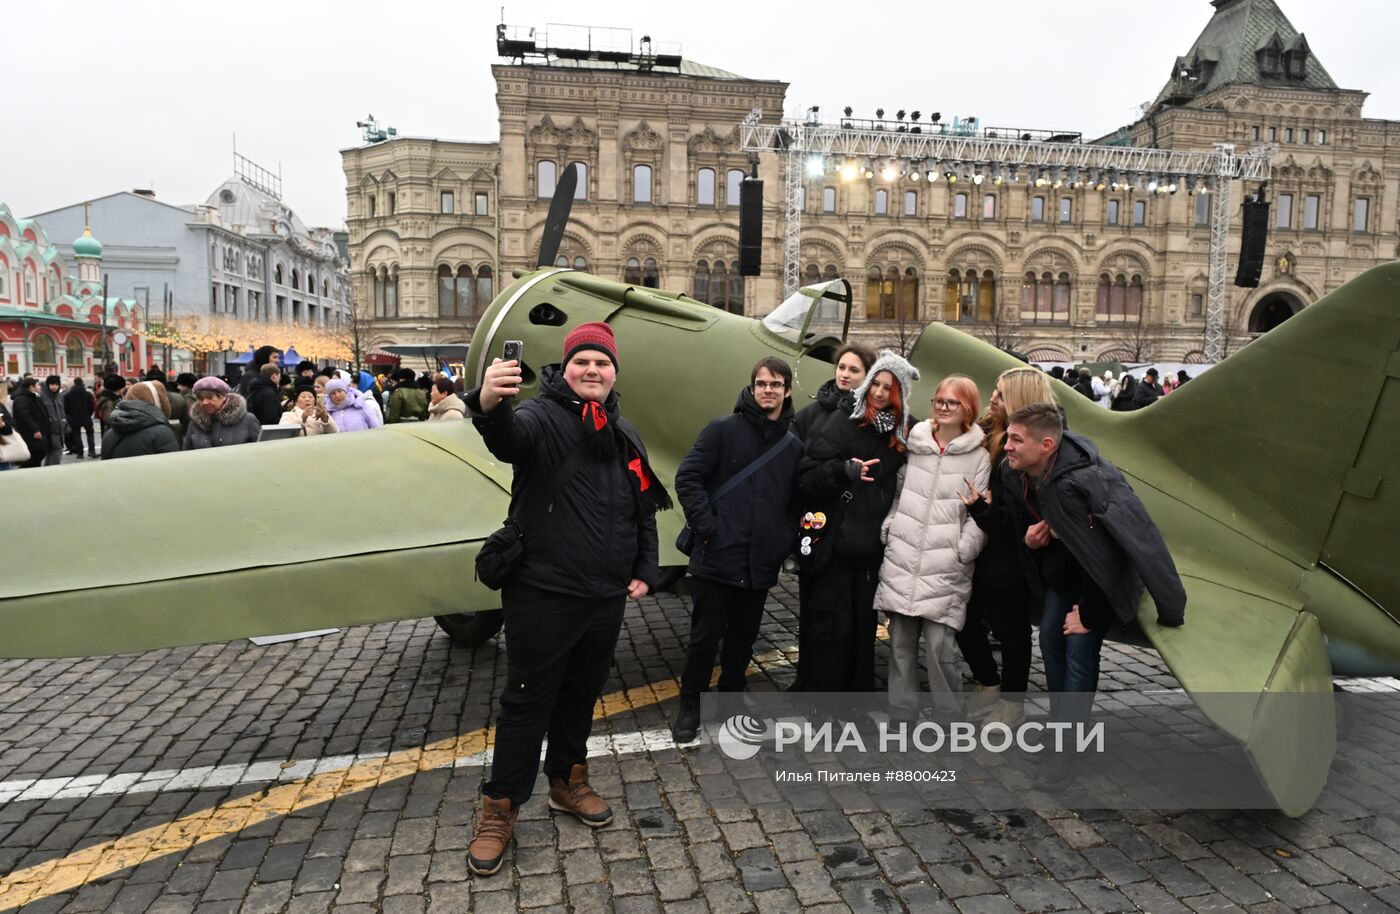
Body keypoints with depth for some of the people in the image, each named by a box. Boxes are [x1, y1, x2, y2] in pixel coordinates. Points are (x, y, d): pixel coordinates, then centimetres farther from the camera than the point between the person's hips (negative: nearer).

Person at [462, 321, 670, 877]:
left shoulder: (624, 434, 11)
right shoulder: (542, 416, -9)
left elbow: (645, 511, 17)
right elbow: (508, 437, -35)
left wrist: (645, 571, 10)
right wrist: (489, 405, -57)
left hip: (606, 597, 6)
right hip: (542, 594, -6)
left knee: (582, 695, 19)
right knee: (527, 701, 4)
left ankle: (568, 782, 39)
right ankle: (500, 809, 19)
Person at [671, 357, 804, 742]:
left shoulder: (794, 446, 8)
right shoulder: (723, 430, -4)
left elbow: (796, 503, 14)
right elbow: (688, 478, -7)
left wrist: (786, 540, 1)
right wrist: (707, 526, -13)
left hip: (761, 563, 4)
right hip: (718, 557, -4)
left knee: (743, 638, 15)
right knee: (706, 636, 4)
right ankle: (690, 706, 21)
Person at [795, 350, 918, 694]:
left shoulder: (901, 437, 9)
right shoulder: (842, 426, -6)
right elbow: (807, 479, -14)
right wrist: (844, 470, -29)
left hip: (870, 550, 5)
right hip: (831, 547, -5)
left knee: (863, 627, 10)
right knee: (829, 627, -1)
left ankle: (858, 694, 24)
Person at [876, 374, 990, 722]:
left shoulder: (979, 456, 0)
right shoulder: (914, 443, 10)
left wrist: (963, 551, -13)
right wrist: (888, 527, 7)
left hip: (945, 569, -3)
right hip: (901, 562, 4)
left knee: (940, 646, -7)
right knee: (900, 644, 8)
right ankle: (901, 717, 21)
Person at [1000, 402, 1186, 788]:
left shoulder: (1084, 481, -38)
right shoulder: (1015, 474, -15)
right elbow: (1025, 520, 9)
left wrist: (1089, 612, -22)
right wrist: (1030, 538, -14)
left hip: (1106, 567, -7)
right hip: (1066, 561, 7)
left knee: (1080, 645, -13)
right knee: (1051, 636, 8)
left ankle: (1064, 746, 0)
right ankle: (1061, 725, 28)